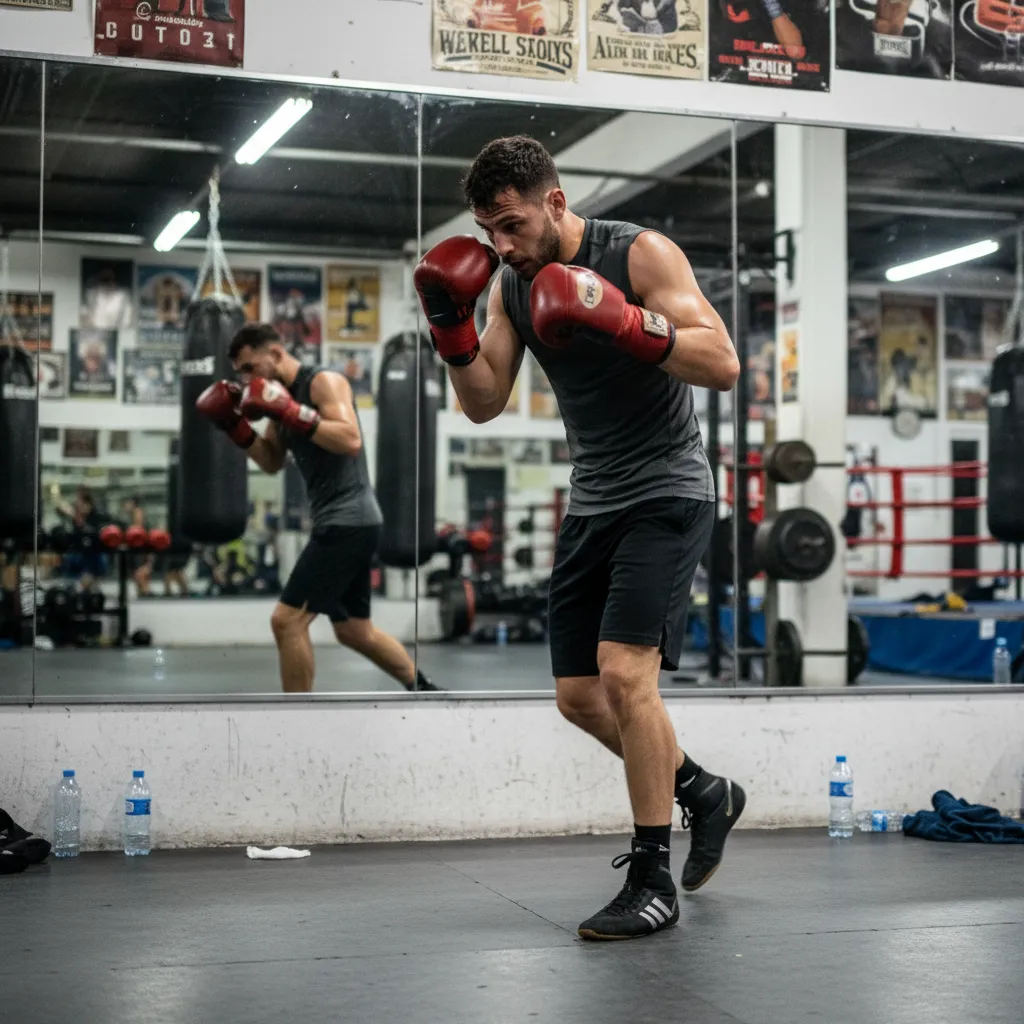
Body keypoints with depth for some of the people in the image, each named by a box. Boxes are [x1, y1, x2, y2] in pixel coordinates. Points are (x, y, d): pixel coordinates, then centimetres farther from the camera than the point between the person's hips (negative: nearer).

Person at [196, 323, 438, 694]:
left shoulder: (324, 382, -11)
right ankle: (424, 693, 32)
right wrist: (236, 427, 7)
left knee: (287, 620, -10)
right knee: (354, 631, 18)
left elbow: (350, 441, -26)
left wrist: (291, 412, -27)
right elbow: (272, 462, 21)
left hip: (348, 522, -10)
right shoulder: (283, 394, 15)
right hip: (340, 524, 10)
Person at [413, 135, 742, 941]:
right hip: (593, 502, 7)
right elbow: (484, 404, 4)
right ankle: (702, 793, 30)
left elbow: (723, 366, -20)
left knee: (624, 673, -20)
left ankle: (653, 882, -7)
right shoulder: (510, 281, 5)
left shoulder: (641, 254, -13)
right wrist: (451, 327, -12)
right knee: (579, 695, 8)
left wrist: (624, 323, -33)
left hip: (665, 492, -7)